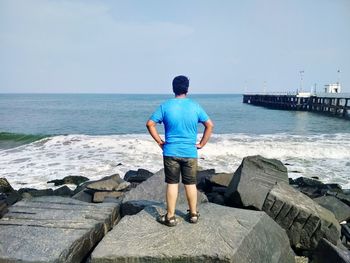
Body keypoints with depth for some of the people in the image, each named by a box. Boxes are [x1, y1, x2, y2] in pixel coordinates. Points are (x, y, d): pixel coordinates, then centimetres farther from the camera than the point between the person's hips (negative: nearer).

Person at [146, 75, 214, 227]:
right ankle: (193, 214, 26)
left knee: (172, 184, 8)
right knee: (191, 184, 13)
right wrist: (201, 144, 5)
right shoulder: (195, 106, -2)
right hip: (190, 153, 1)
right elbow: (210, 125, -1)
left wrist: (159, 141, 1)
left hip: (171, 152, -1)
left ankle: (170, 217, 16)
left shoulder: (166, 106, -4)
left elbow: (150, 124, -6)